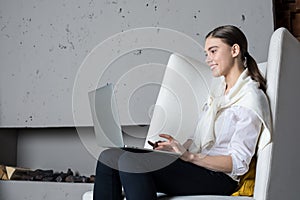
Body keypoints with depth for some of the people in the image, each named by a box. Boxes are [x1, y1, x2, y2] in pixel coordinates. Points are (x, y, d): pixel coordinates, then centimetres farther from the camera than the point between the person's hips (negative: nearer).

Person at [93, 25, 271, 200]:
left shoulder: (251, 98, -6)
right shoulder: (219, 90, 22)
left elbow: (238, 163, -13)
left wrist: (190, 156, -22)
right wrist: (180, 147, 0)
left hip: (218, 177, -9)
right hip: (197, 165, 9)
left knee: (130, 161, -28)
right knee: (109, 157, -8)